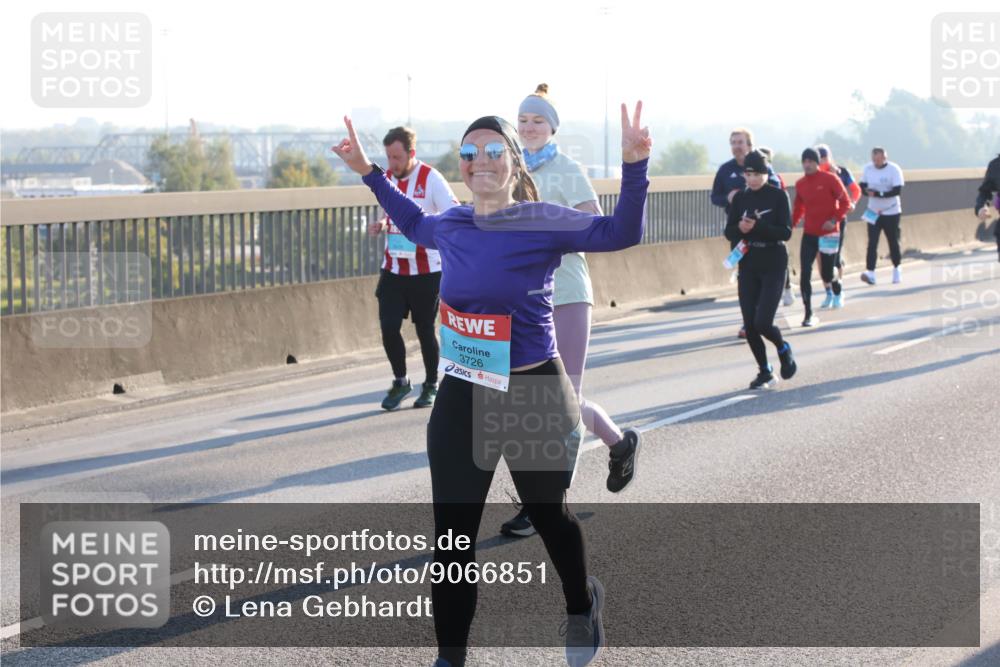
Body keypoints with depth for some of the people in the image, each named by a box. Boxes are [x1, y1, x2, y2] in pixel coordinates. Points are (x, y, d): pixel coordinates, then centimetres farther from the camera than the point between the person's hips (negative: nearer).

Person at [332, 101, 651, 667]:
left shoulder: (543, 222, -14)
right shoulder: (452, 225, 2)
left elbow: (622, 233, -22)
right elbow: (415, 224, 25)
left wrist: (634, 164, -35)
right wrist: (369, 172, 23)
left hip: (534, 397, -4)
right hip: (462, 399, 4)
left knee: (549, 515, 19)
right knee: (452, 535, 0)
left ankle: (583, 605, 49)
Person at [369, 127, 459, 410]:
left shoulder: (431, 179, -12)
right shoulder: (386, 178, 5)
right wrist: (381, 225, 0)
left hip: (426, 271, -4)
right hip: (393, 268, 4)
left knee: (425, 330, 4)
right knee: (388, 327, -3)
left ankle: (431, 385, 24)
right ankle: (400, 381, 18)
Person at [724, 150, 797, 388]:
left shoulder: (778, 196, -6)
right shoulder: (740, 198, 5)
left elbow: (786, 232, -12)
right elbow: (729, 232, 3)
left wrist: (757, 228, -24)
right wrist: (740, 229, -19)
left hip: (774, 265, -4)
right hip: (748, 266, 4)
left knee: (762, 322, -13)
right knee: (750, 325, 1)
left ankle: (783, 349, 19)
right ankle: (765, 371, 18)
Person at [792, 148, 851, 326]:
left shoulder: (830, 179, -9)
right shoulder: (800, 184, 4)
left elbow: (845, 202, -7)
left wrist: (835, 220, -20)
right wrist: (790, 224, -2)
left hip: (829, 233, -3)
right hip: (809, 234, 3)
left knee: (827, 274, 5)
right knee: (805, 274, -9)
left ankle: (836, 290, 42)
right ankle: (809, 314, -5)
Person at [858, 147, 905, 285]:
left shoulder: (894, 169, -13)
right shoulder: (868, 168, -1)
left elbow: (897, 190, -19)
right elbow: (863, 187, 5)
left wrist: (878, 194, -27)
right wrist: (868, 191, -18)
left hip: (891, 212, -2)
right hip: (873, 212, 3)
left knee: (893, 242, 9)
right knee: (872, 243, -8)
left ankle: (897, 269, 29)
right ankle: (870, 273, -14)